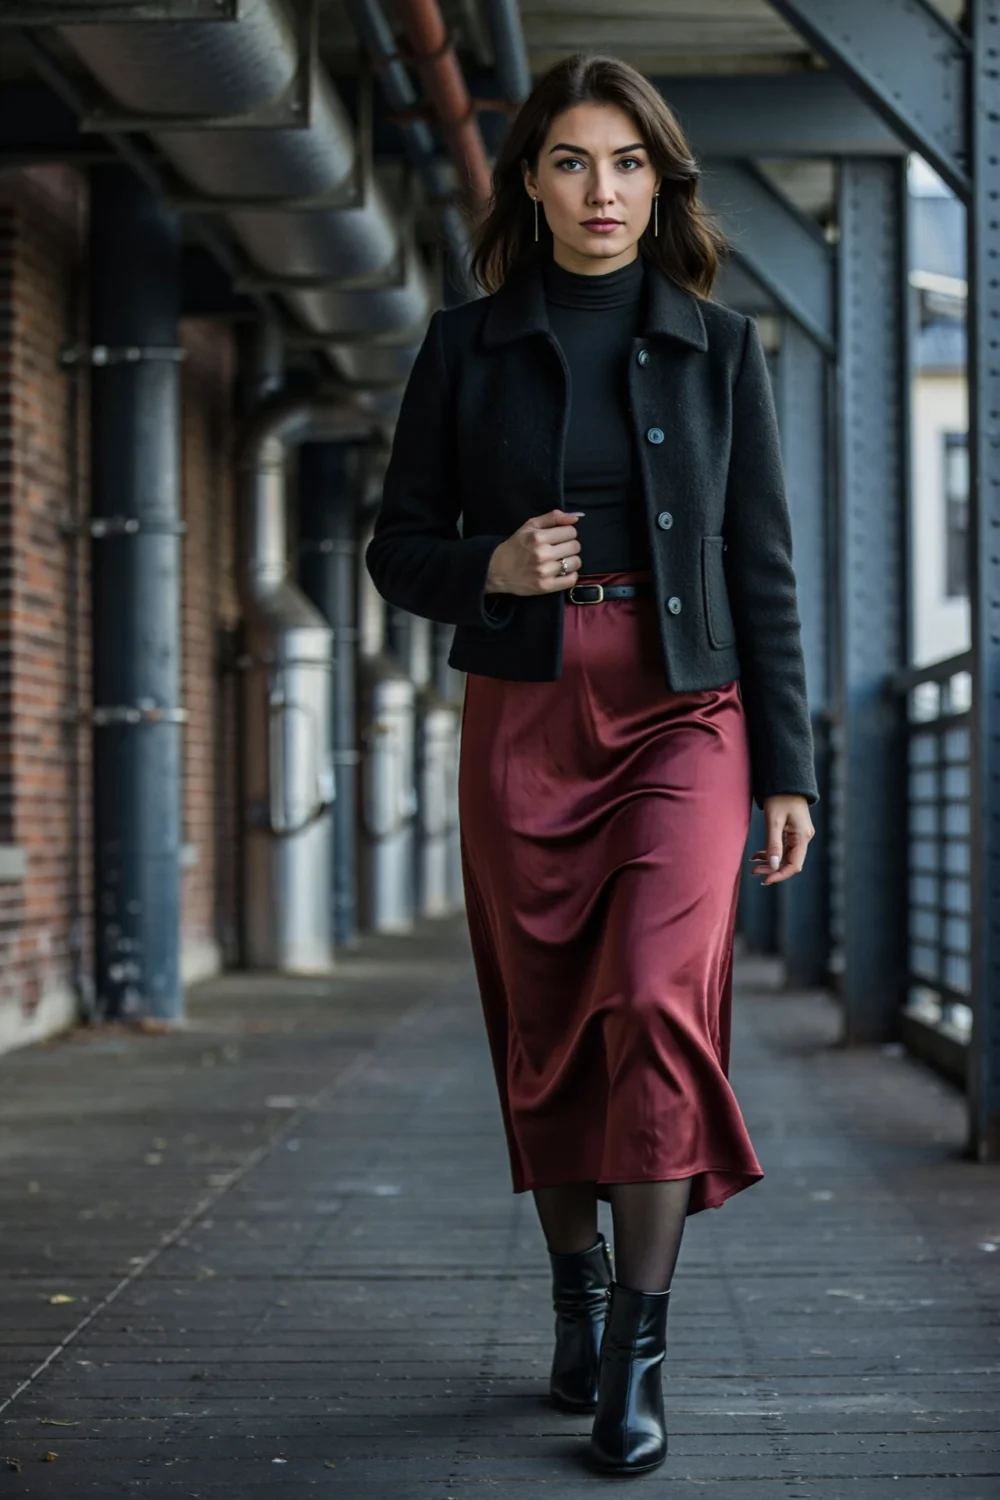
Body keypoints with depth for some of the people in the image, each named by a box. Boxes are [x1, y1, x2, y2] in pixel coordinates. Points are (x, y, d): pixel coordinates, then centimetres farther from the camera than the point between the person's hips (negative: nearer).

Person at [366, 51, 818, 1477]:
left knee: (655, 1001, -18)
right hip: (524, 715, 1)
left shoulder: (719, 345, 5)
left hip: (684, 714, -1)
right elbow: (400, 547, 9)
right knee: (545, 1027, 6)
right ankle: (578, 1296, 27)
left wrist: (787, 769, 1)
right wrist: (488, 571, -14)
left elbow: (763, 565, 5)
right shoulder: (467, 346, 5)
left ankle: (640, 1355, -11)